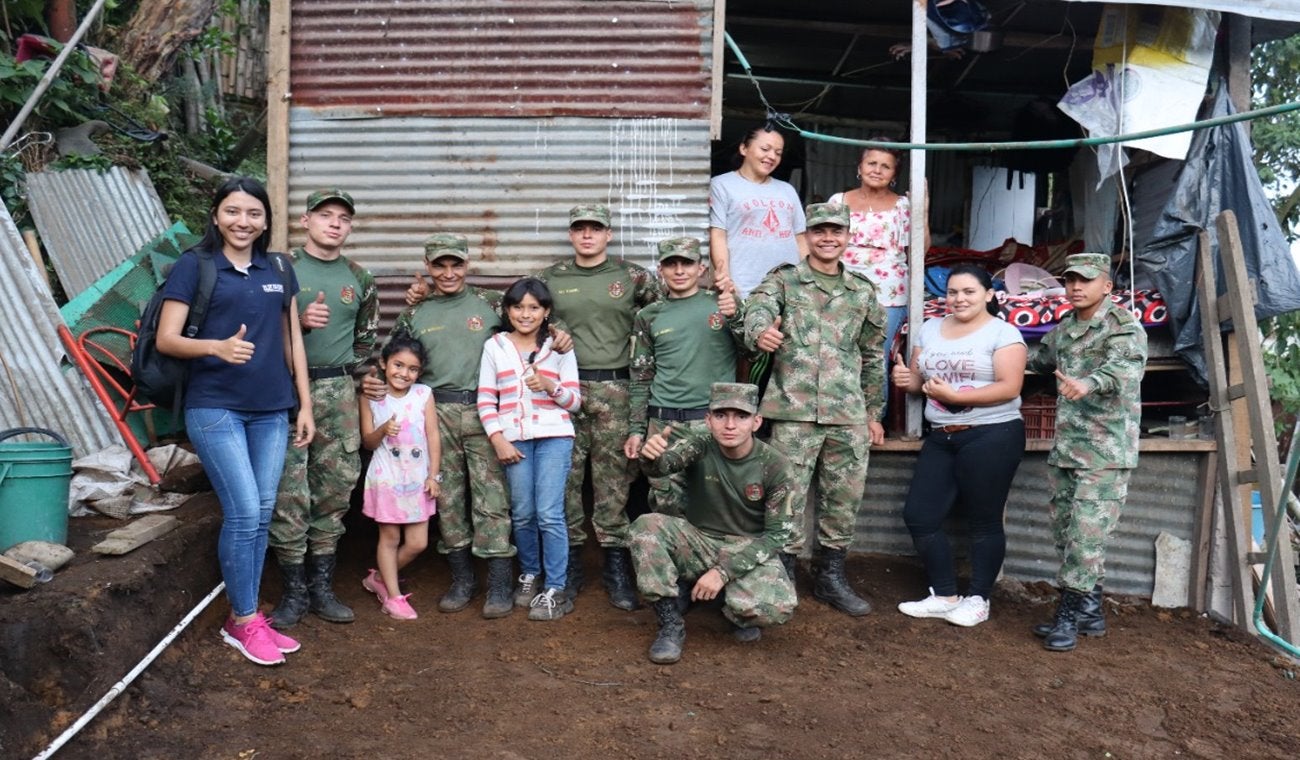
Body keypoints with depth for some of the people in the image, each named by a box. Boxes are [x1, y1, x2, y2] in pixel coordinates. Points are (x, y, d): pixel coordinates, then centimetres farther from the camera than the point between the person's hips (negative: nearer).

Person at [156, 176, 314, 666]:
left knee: (261, 515, 7)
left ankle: (245, 617, 21)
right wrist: (217, 346, -26)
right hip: (215, 407, -4)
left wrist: (305, 405, 10)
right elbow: (166, 339, -6)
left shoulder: (279, 269, 10)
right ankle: (244, 622, 9)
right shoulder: (194, 265, -3)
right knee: (243, 513, -8)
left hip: (272, 410, 5)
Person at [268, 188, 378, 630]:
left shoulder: (359, 279, 11)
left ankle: (322, 588, 18)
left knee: (335, 489, 6)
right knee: (289, 492, -4)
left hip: (338, 393, 4)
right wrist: (298, 322, -17)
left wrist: (349, 377, 12)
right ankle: (294, 591, 9)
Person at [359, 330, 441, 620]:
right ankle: (393, 596, 20)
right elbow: (368, 442, 1)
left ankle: (379, 579, 28)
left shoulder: (424, 394, -2)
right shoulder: (371, 397, -4)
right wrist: (383, 430, -21)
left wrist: (433, 475, -5)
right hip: (386, 478, -2)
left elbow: (433, 436, -1)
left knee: (417, 543, 5)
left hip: (418, 479, 2)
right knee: (390, 537, 6)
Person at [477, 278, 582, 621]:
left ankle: (555, 590, 3)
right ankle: (529, 575, 30)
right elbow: (486, 399, 5)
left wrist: (550, 386, -15)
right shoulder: (494, 346, 7)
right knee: (522, 513, 9)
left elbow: (574, 401, 3)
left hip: (553, 437, -2)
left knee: (549, 513, -7)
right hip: (513, 439, 2)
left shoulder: (559, 347, 5)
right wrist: (498, 440, -5)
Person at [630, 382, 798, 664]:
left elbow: (777, 534, -12)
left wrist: (723, 570, -21)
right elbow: (665, 461, -35)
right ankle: (671, 623, -13)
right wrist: (652, 454, -61)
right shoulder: (700, 448, -12)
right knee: (646, 526, -26)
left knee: (778, 607, -32)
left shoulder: (775, 466, -15)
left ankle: (740, 613, 7)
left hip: (749, 551, -1)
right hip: (698, 542, 2)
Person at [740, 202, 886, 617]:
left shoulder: (863, 291, 14)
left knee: (844, 500, 10)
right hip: (794, 412, -4)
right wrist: (761, 333, -43)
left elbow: (873, 357, 18)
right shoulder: (783, 281, 3)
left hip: (849, 416, 4)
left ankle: (831, 578, 26)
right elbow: (758, 310, -19)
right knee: (788, 499, -1)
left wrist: (874, 413, 17)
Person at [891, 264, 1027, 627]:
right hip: (941, 437, 6)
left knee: (984, 521, 5)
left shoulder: (1003, 332, -6)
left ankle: (978, 599, 20)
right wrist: (907, 379, -7)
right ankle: (944, 595, 17)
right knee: (919, 516, 3)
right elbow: (918, 378, 18)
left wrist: (954, 396, -22)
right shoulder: (930, 329, 13)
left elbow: (1009, 387, -15)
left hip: (992, 437, -6)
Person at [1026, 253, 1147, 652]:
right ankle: (1089, 611, 24)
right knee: (1066, 531, 12)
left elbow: (1125, 366, -32)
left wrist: (1088, 384, -51)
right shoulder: (1064, 328, 13)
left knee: (1087, 532, -9)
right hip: (1065, 447, 8)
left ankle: (1071, 613, 2)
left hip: (1106, 450, -8)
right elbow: (1041, 359, 34)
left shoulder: (1125, 326, -10)